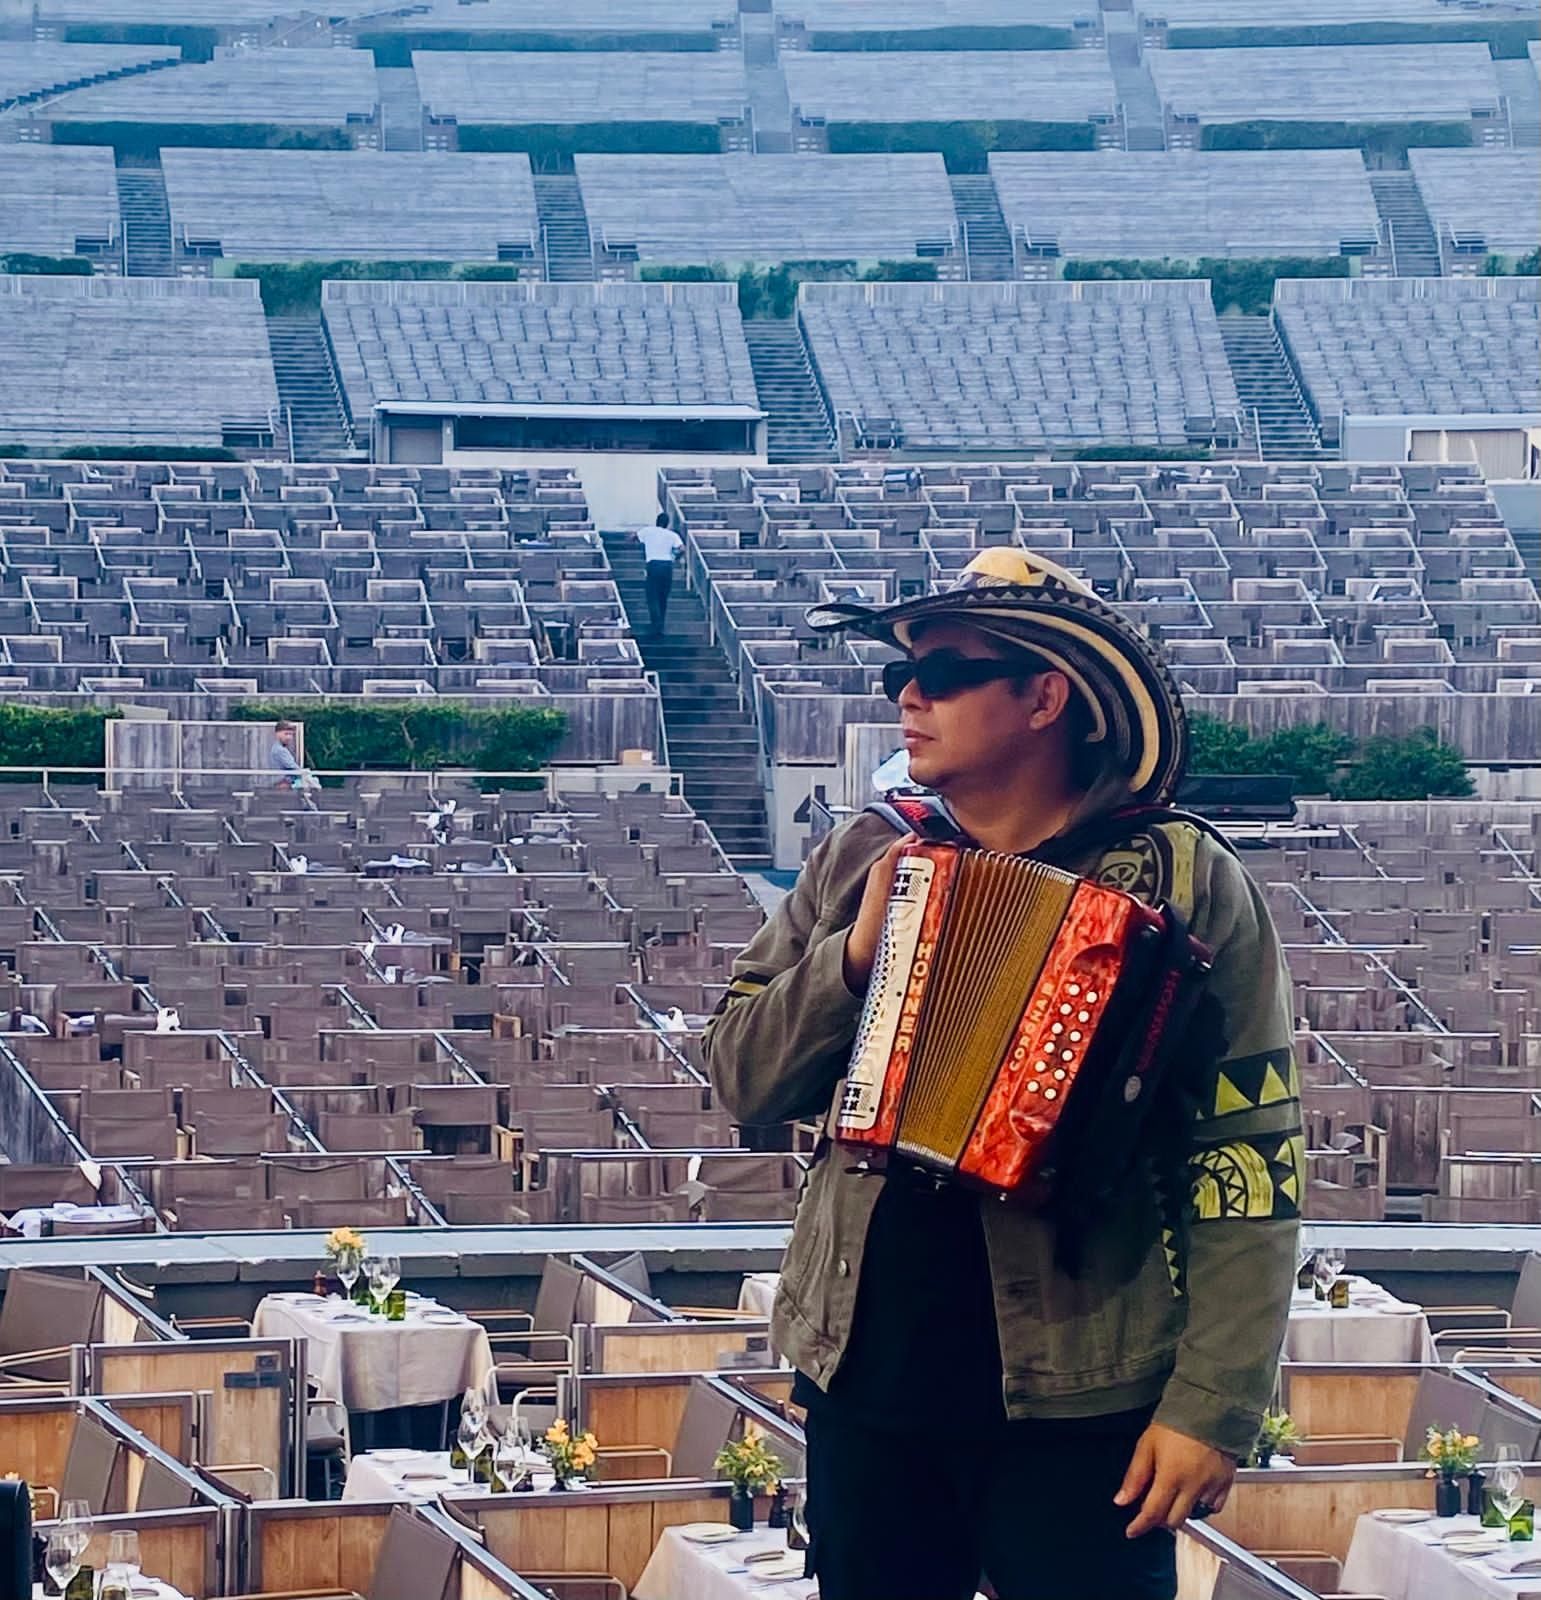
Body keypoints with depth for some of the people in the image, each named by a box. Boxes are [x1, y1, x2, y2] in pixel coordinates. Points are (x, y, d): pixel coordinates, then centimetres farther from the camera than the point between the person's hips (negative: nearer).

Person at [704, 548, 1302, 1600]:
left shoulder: (1184, 881, -5)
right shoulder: (860, 865, 8)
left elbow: (1249, 1160, -8)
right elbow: (744, 1081, 8)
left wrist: (1213, 1407, -14)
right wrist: (855, 952, -9)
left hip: (1081, 1400, -4)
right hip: (867, 1383, 4)